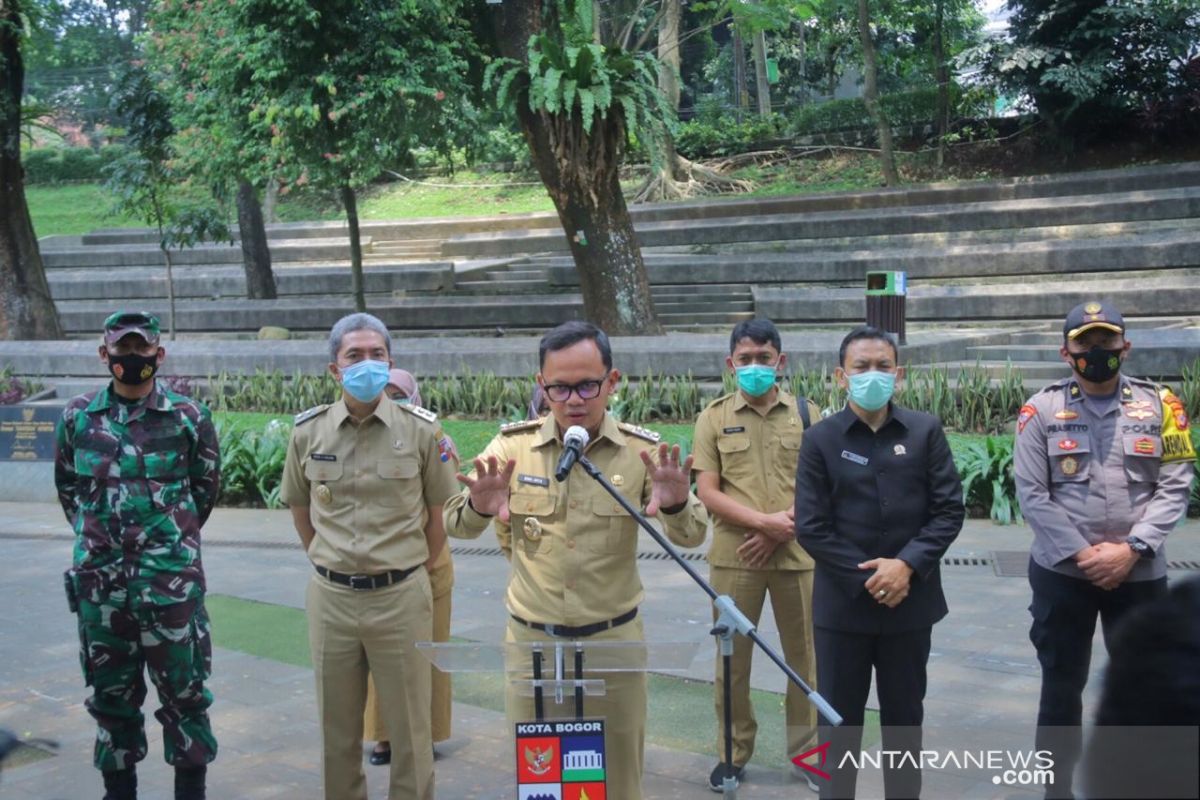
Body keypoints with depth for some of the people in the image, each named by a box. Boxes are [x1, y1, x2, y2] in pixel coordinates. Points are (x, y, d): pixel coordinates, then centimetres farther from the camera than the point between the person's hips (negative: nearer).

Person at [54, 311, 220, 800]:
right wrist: (98, 537, 12)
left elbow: (205, 487, 8)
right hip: (100, 581, 2)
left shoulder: (189, 417, -3)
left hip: (172, 581, -2)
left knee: (184, 693, 6)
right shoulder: (78, 417, 3)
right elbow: (67, 488, 16)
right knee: (111, 695, 13)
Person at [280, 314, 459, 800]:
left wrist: (413, 572, 7)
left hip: (401, 598, -2)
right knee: (336, 728, 14)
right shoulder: (308, 431, 0)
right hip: (330, 597, 2)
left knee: (409, 727, 8)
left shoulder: (421, 430, -5)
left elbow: (440, 513, 4)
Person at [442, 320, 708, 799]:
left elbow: (690, 536, -8)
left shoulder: (642, 451, -7)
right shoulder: (513, 445, -5)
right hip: (531, 640, 1)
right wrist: (478, 508, -27)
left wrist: (675, 505, -32)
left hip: (613, 640, 0)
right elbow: (454, 526, -3)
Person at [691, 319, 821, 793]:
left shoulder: (807, 413, 3)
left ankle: (806, 752, 25)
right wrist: (764, 520, -16)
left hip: (797, 554, 1)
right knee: (732, 658, 9)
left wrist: (781, 533, -12)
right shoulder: (714, 416, 1)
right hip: (734, 556, 0)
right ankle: (733, 752, 24)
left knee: (804, 657, 9)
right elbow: (707, 492, -5)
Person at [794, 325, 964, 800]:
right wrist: (866, 577, -14)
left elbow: (949, 509, -2)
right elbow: (811, 528, -6)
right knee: (840, 719, 10)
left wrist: (907, 565, -15)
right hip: (843, 604, -1)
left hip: (910, 601, 1)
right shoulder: (821, 438, -4)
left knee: (905, 717, 15)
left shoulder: (926, 431, 0)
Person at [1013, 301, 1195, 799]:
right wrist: (1082, 554, -13)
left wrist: (1131, 550, -15)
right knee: (1061, 688, 11)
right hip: (1061, 573, -1)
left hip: (1141, 573, 1)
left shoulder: (1159, 406, 0)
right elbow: (1032, 495, -6)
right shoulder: (1042, 409, -3)